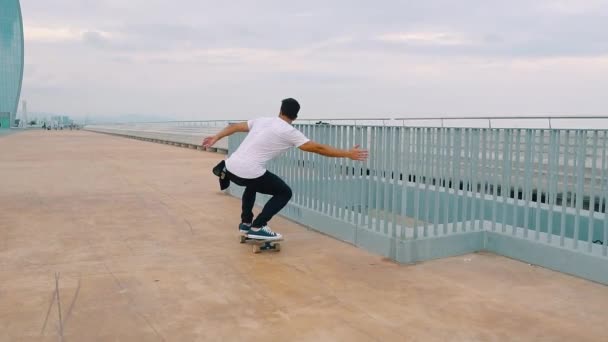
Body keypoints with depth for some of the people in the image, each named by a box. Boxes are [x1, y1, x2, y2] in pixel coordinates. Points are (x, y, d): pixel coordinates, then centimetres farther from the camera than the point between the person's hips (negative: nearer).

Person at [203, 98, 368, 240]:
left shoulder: (262, 120, 17)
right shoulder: (289, 132, -2)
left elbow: (235, 126, 25)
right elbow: (318, 148, -2)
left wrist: (215, 138, 39)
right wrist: (348, 154, 3)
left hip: (230, 167, 7)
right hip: (248, 172, -7)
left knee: (252, 184, 38)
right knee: (284, 192, 9)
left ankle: (246, 223, 38)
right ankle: (257, 227, 4)